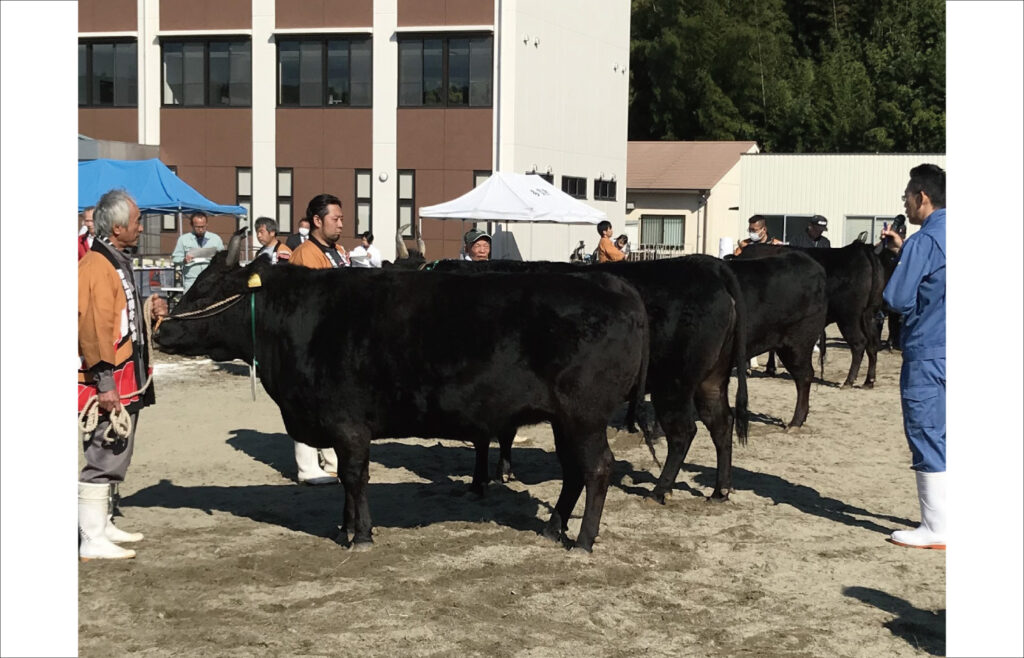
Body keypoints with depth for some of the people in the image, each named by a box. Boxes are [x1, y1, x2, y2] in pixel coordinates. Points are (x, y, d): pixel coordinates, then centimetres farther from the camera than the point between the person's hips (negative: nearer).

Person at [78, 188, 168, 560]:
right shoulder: (97, 267, -16)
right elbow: (94, 328, -23)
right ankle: (92, 541, -4)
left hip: (125, 384, 10)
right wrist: (105, 383, -25)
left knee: (116, 457, 18)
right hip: (108, 386, -10)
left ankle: (104, 526, 29)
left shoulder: (117, 263, 16)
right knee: (104, 459, -8)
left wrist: (148, 310, 9)